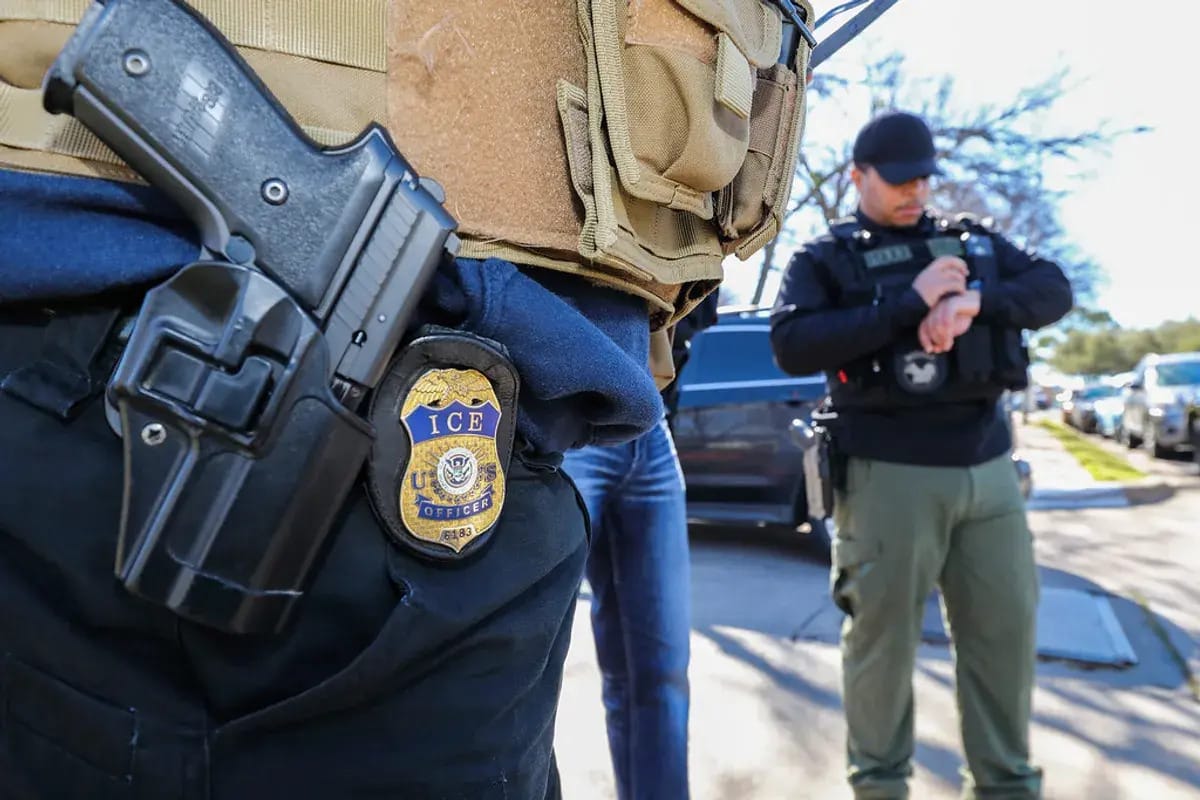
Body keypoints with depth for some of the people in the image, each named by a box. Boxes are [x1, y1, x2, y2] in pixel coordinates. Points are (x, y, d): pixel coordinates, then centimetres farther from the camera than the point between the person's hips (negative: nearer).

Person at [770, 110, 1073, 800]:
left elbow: (1054, 290, 4)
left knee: (1006, 627, 10)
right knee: (884, 635, 4)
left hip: (989, 467, 5)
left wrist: (975, 301, -17)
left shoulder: (975, 240, 15)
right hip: (891, 475, -4)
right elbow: (791, 347, -14)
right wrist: (909, 302, -19)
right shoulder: (824, 259, 1)